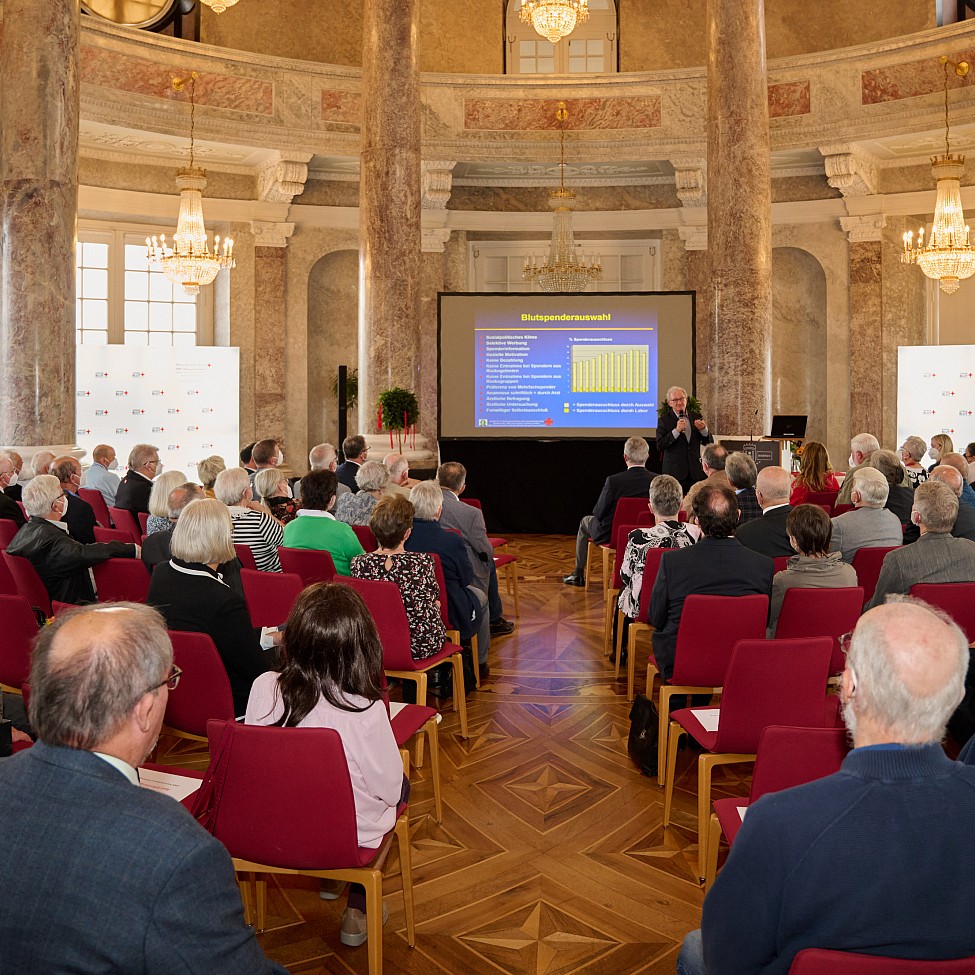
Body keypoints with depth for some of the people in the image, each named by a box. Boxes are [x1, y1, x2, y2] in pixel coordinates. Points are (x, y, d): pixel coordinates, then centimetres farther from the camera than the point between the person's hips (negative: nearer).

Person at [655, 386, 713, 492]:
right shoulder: (664, 420, 0)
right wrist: (676, 430, -17)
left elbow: (709, 443, 12)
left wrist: (703, 429, -8)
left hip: (696, 472, 3)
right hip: (674, 473, -3)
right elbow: (659, 446, -10)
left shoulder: (696, 417, 12)